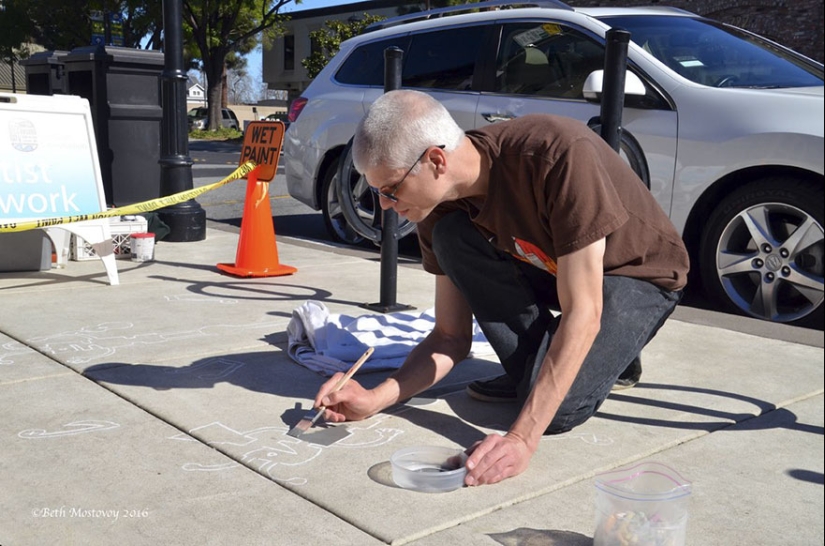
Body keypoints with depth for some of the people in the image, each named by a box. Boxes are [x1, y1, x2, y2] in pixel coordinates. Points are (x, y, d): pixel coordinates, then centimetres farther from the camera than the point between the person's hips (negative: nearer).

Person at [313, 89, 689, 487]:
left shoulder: (560, 154, -35)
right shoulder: (442, 208, -15)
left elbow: (581, 314, -36)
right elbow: (452, 337, -8)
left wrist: (522, 438, -41)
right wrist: (376, 399, -23)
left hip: (638, 275, -6)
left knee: (557, 411, -29)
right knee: (452, 237, -22)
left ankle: (614, 350, 3)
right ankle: (534, 371, -6)